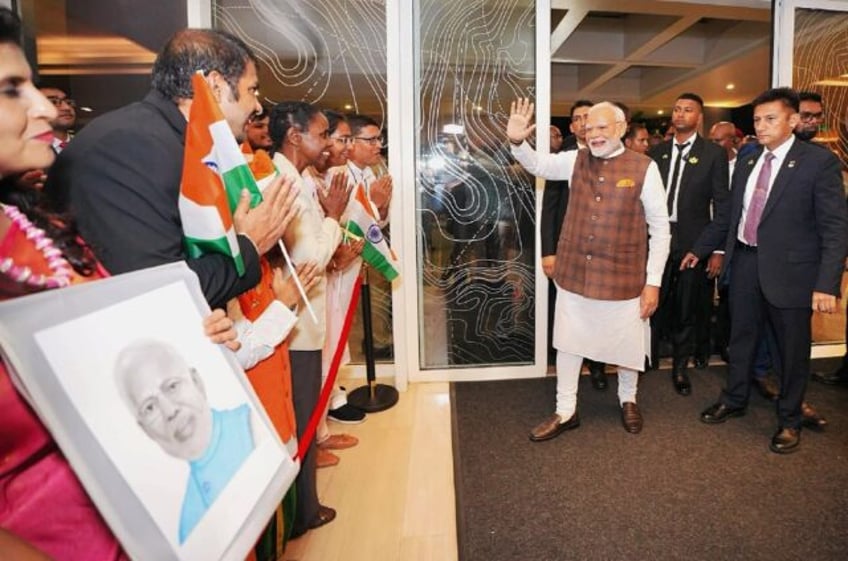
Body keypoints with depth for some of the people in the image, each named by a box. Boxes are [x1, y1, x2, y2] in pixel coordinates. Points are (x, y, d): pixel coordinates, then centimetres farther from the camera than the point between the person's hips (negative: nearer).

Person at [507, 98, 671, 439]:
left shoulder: (644, 168, -8)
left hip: (622, 276, -3)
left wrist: (653, 281, -8)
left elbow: (660, 227, -6)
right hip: (574, 273, 3)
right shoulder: (575, 160, 2)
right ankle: (565, 411, 28)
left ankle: (628, 401, 42)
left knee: (626, 343, 14)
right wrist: (516, 142, -20)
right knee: (568, 341, 11)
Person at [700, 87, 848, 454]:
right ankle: (734, 400, 38)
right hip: (745, 263, 5)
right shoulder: (746, 163, 8)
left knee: (791, 348, 10)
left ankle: (789, 420, 30)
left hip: (789, 270, -4)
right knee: (741, 337, 18)